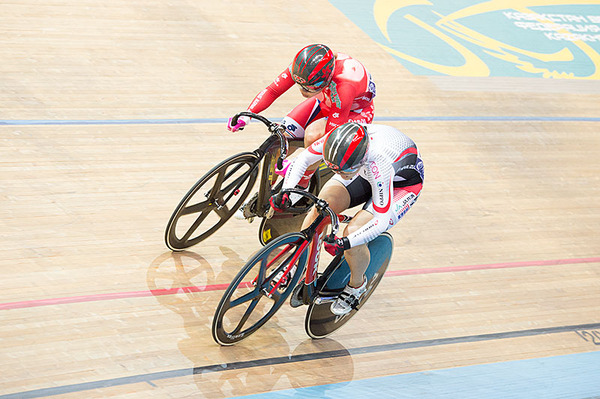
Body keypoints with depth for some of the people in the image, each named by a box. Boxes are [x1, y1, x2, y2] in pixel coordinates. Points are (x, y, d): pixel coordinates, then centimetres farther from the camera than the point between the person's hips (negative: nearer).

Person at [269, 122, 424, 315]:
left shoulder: (378, 166, -44)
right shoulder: (337, 139, -30)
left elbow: (382, 220, -37)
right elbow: (301, 160, -13)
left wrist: (346, 243, -47)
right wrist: (286, 191, -28)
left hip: (402, 182, -5)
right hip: (366, 169, 6)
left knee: (353, 233, -22)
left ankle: (356, 285, 9)